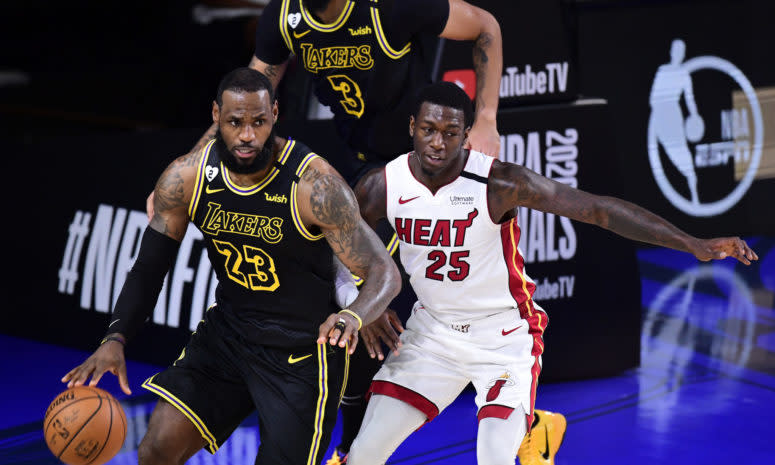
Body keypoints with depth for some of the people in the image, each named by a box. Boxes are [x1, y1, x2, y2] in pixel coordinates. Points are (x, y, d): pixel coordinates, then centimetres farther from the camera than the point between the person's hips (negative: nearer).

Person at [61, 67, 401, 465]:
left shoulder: (315, 185, -24)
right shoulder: (185, 179, -11)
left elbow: (385, 273, -22)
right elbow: (148, 269, -2)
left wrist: (353, 316, -44)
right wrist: (115, 339, -18)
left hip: (303, 352, -4)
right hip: (227, 330, 4)